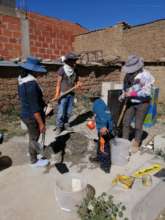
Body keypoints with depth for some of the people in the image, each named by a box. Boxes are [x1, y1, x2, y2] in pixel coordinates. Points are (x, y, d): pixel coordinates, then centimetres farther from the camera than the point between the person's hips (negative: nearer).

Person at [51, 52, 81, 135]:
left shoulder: (74, 70, 7)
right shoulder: (62, 70, -9)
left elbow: (77, 81, 19)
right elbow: (58, 83, -9)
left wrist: (77, 84, -5)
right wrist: (57, 95, -17)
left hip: (71, 94, 5)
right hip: (63, 94, -5)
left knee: (68, 112, 12)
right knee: (61, 112, -1)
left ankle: (66, 124, 30)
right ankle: (59, 127, 15)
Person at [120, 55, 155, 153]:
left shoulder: (146, 75, -19)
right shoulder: (129, 74, -3)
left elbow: (147, 92, -20)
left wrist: (132, 93, -28)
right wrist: (124, 95, -8)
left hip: (142, 103, -4)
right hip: (131, 102, 5)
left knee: (138, 125, 2)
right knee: (126, 122, 2)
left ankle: (136, 144, 23)